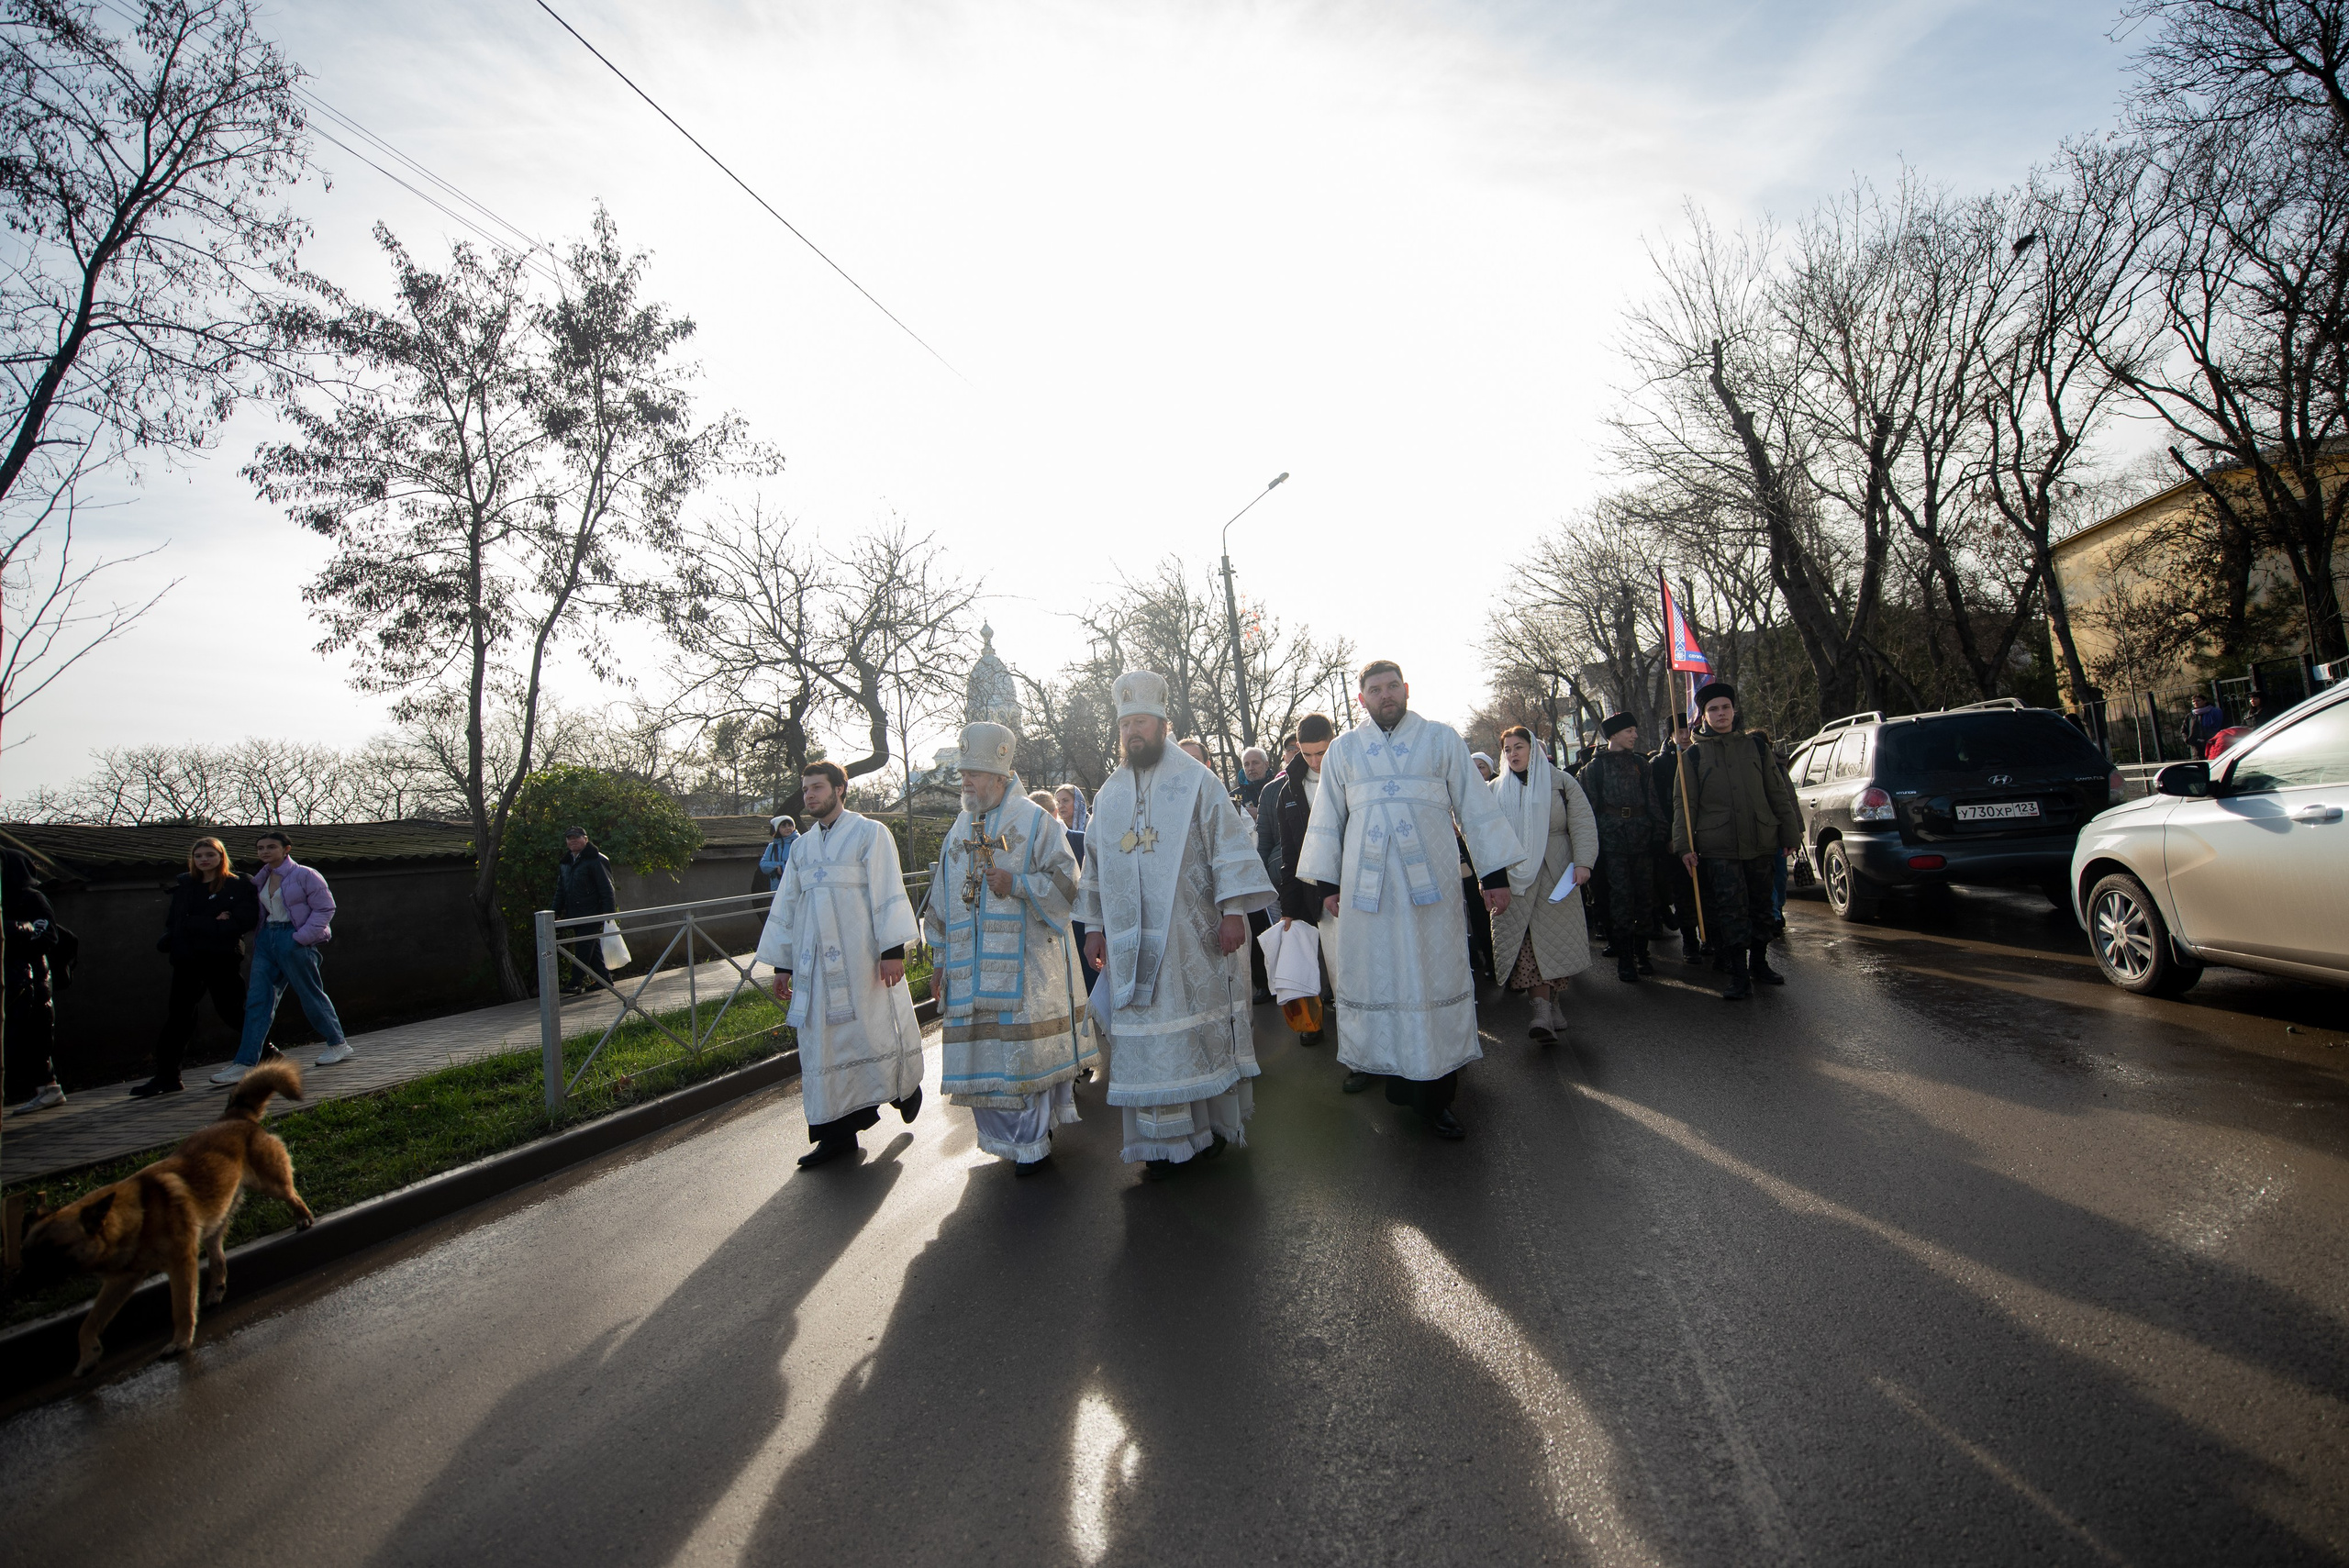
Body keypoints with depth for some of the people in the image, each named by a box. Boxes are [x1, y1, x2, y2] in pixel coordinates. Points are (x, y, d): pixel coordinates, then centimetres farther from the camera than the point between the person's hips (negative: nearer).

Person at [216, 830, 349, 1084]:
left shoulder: (304, 875, -8)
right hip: (267, 938, 7)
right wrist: (258, 939, 2)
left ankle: (339, 1045, 17)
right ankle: (245, 1063, 2)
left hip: (294, 938, -6)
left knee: (310, 994, 3)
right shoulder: (262, 878, 12)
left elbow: (325, 908, -10)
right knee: (257, 1000, 1)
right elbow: (260, 912, 19)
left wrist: (302, 937, -16)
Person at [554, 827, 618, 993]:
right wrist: (556, 911, 15)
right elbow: (560, 890, 22)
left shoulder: (595, 860, -8)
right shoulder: (565, 862, 15)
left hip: (591, 913, -7)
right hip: (574, 914, 7)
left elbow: (606, 888, -12)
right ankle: (605, 978, 16)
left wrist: (608, 912, -17)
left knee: (583, 948, -7)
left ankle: (575, 983, -3)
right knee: (593, 948, 10)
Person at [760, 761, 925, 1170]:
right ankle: (839, 1134, 14)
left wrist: (893, 949, -16)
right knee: (823, 1044, 6)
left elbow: (887, 893, -9)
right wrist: (782, 964, 14)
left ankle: (906, 1084, 31)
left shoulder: (869, 833, -3)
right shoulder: (803, 847, 14)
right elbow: (786, 906, 17)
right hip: (815, 965, 5)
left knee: (875, 1029, 2)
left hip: (861, 960, -5)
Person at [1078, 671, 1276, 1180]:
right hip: (1132, 942, 4)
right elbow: (1095, 866, 18)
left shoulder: (1196, 781, 0)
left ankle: (1214, 1122, 21)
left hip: (1191, 936, -3)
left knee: (1202, 1024, 4)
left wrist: (1233, 910, -14)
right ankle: (1164, 1141, 15)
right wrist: (1096, 926, 15)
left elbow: (1229, 845, -6)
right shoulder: (1109, 795, 13)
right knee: (1146, 1034, 5)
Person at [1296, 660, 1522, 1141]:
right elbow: (1328, 819, 13)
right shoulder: (1343, 749, 10)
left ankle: (1435, 1093, 7)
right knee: (1370, 973, 6)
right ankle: (1372, 1060, 23)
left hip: (1429, 880, -1)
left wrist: (1495, 873, 3)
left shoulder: (1441, 738, 7)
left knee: (1435, 974, 0)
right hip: (1366, 882, 1)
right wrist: (1327, 881, 9)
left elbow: (1475, 807, 7)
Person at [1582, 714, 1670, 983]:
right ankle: (1624, 958, 2)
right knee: (1621, 896, -4)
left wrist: (1660, 831, 3)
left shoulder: (1640, 762, 13)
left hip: (1642, 837, 4)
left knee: (1645, 895, 6)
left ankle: (1641, 952, 18)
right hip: (1613, 837, -4)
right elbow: (1591, 806, 0)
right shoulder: (1596, 766, 2)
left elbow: (1653, 800, 13)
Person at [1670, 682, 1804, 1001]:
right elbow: (1684, 804, 2)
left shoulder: (1755, 747, 9)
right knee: (1731, 910, -5)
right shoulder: (1694, 755, 3)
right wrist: (1684, 846, -5)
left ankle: (1759, 963, 29)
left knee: (1760, 906, 12)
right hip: (1718, 848, -3)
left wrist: (1790, 835, 10)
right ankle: (1739, 976, 2)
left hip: (1760, 843, 3)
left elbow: (1779, 794, 12)